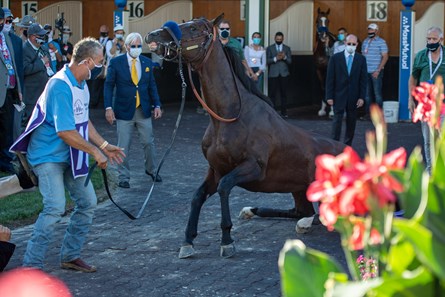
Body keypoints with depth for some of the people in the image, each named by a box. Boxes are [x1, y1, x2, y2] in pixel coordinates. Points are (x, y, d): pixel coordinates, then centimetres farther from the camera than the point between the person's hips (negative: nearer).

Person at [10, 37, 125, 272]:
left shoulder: (81, 84, 7)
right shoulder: (61, 86, -24)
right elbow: (66, 132, -27)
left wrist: (104, 146, 10)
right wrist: (95, 152, -18)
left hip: (69, 156, 10)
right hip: (48, 155, -10)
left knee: (88, 203, 10)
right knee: (55, 207, -20)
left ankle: (70, 256, 23)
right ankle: (31, 265, -12)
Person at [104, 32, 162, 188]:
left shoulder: (147, 62, 5)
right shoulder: (116, 62, -6)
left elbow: (152, 85, 9)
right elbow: (109, 85, -5)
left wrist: (157, 105, 1)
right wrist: (108, 107, -13)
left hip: (144, 110, 3)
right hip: (124, 110, -3)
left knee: (149, 142, 10)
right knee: (123, 146, 2)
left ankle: (151, 170, 31)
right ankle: (124, 177, 14)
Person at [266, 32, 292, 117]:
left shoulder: (287, 48, 12)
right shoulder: (270, 48, 9)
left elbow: (290, 61, 5)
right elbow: (267, 61, 0)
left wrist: (284, 57, -15)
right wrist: (275, 58, -16)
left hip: (284, 74, 2)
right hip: (273, 74, -1)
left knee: (283, 94, 4)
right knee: (273, 94, -5)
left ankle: (284, 112, 10)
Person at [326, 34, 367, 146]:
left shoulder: (361, 59, 3)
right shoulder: (335, 58, -1)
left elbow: (363, 79, 2)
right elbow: (330, 78, -2)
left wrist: (362, 97, -4)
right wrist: (329, 96, -6)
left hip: (354, 97, 2)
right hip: (339, 95, -2)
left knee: (351, 122, 6)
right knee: (337, 119, -6)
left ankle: (348, 145, 16)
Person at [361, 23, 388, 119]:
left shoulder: (381, 42, -3)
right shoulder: (365, 42, 15)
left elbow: (385, 57, -8)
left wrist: (378, 70, -15)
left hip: (376, 72, -6)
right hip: (366, 71, 6)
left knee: (377, 93, -4)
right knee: (367, 93, 7)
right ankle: (368, 113, 12)